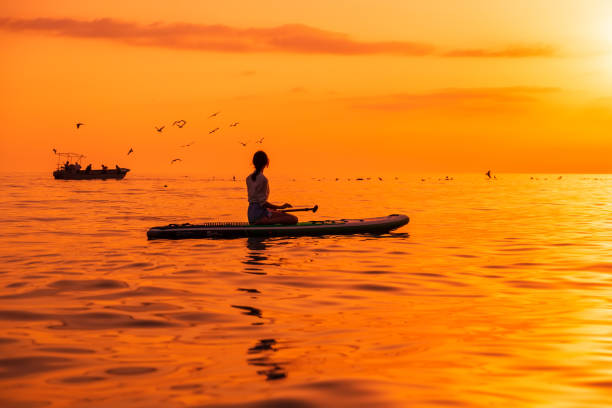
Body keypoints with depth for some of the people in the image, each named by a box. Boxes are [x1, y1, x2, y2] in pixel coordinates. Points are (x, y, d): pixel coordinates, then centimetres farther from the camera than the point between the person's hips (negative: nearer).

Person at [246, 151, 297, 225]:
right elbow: (262, 202, -18)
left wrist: (271, 208, 22)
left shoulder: (249, 178, 10)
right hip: (259, 213, -9)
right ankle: (264, 221, -21)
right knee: (294, 219, -18)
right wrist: (280, 207, -12)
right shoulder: (263, 179, -14)